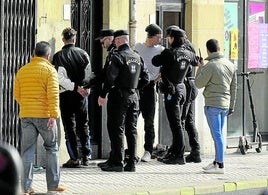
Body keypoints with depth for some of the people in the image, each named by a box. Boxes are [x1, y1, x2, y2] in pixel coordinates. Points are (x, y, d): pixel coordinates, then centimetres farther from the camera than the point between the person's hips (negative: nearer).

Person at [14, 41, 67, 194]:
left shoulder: (22, 71, 10)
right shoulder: (49, 70, -5)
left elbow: (17, 95, 15)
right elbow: (53, 94, -15)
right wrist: (53, 114, -17)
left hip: (26, 115, 4)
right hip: (44, 115, -4)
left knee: (27, 151, 5)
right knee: (51, 148, 10)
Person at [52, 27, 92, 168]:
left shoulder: (58, 56, -10)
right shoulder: (83, 54, 0)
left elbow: (60, 78, -16)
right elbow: (89, 74, 3)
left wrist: (76, 87, -14)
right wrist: (83, 88, 13)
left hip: (66, 94, -3)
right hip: (81, 94, 3)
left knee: (69, 126, 2)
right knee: (83, 125, 14)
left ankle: (74, 159, -1)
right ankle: (86, 156, 15)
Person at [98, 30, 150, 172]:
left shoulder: (118, 57, -12)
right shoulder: (137, 57, 11)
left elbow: (110, 78, -18)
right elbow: (145, 79, 13)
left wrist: (102, 95, -11)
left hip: (119, 96, -7)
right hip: (134, 96, 7)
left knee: (117, 129, -3)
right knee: (131, 130, 9)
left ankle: (117, 163, -5)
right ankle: (131, 163, 9)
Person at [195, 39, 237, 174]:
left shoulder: (210, 66, -14)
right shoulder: (231, 65, 9)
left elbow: (199, 84, -6)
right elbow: (234, 87, 14)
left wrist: (200, 68, 8)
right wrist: (231, 106, 21)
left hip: (213, 105, -7)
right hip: (225, 104, 7)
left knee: (217, 135, -6)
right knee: (218, 134, 15)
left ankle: (220, 165, -5)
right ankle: (217, 162, 20)